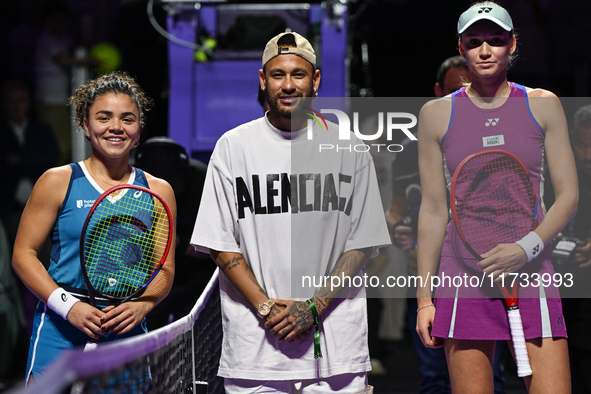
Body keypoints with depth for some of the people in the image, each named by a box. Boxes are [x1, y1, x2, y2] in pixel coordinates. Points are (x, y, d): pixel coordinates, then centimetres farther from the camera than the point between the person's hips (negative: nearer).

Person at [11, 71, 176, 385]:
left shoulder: (158, 192, 9)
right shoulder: (57, 182, 1)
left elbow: (165, 269, 9)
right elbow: (23, 254, -1)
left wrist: (140, 306, -11)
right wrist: (69, 306, -13)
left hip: (128, 335, 2)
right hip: (60, 332, -2)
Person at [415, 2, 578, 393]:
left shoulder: (543, 105, 6)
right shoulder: (437, 114, 6)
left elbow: (568, 196, 4)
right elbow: (433, 210, 8)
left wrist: (527, 248, -13)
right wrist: (424, 298, 4)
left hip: (531, 273, 0)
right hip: (463, 279, 0)